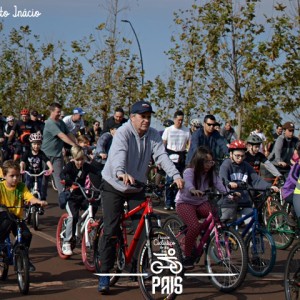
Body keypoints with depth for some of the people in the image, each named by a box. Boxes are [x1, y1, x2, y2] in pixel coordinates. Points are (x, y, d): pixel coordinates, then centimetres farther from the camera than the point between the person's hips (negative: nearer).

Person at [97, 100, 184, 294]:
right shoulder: (123, 133, -21)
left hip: (137, 187, 4)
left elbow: (162, 156, -18)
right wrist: (121, 173, -59)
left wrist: (176, 176, -35)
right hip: (114, 186, -4)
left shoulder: (153, 135, -6)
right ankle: (105, 274, 0)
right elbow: (119, 154, -38)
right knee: (111, 231, -6)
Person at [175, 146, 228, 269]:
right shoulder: (189, 172, -19)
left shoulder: (211, 173, -3)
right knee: (195, 226, -30)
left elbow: (219, 185, -15)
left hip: (202, 203, 5)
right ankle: (187, 256, -14)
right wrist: (193, 190, -63)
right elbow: (187, 183, -40)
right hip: (185, 203, -5)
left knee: (219, 216, -23)